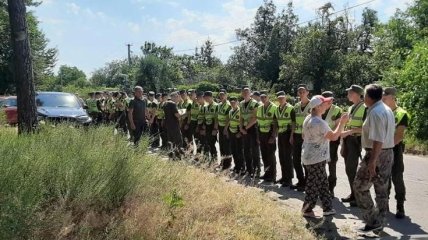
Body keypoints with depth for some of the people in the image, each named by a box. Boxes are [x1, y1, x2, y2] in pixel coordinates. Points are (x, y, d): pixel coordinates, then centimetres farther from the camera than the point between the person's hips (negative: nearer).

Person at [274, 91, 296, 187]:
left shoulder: (290, 108, -9)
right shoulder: (277, 109, 12)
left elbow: (294, 123, -12)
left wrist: (292, 136, -17)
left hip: (288, 134, -7)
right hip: (280, 135, 7)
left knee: (287, 157, -4)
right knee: (281, 157, 11)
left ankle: (289, 179, 4)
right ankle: (284, 177, 22)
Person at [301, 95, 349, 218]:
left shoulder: (308, 119, 8)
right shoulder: (319, 122, -23)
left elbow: (304, 136, 18)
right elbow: (334, 136, -22)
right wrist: (342, 123, -13)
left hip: (310, 156, 10)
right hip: (316, 158, -10)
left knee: (323, 183, 15)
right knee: (314, 185, 2)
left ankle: (327, 208, 22)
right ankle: (307, 210, 13)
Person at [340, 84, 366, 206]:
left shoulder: (365, 108, -11)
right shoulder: (350, 108, 16)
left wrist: (349, 131, -21)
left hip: (357, 140, -8)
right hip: (348, 140, 8)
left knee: (353, 169, -6)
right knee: (349, 169, 11)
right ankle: (353, 194, 23)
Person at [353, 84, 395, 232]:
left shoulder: (375, 113, -19)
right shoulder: (387, 109, 13)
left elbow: (378, 140, -25)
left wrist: (372, 162, -26)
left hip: (377, 154, -10)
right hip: (388, 153, 10)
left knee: (360, 186, 1)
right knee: (382, 190, 14)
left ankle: (372, 220, 3)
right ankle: (379, 221, 23)